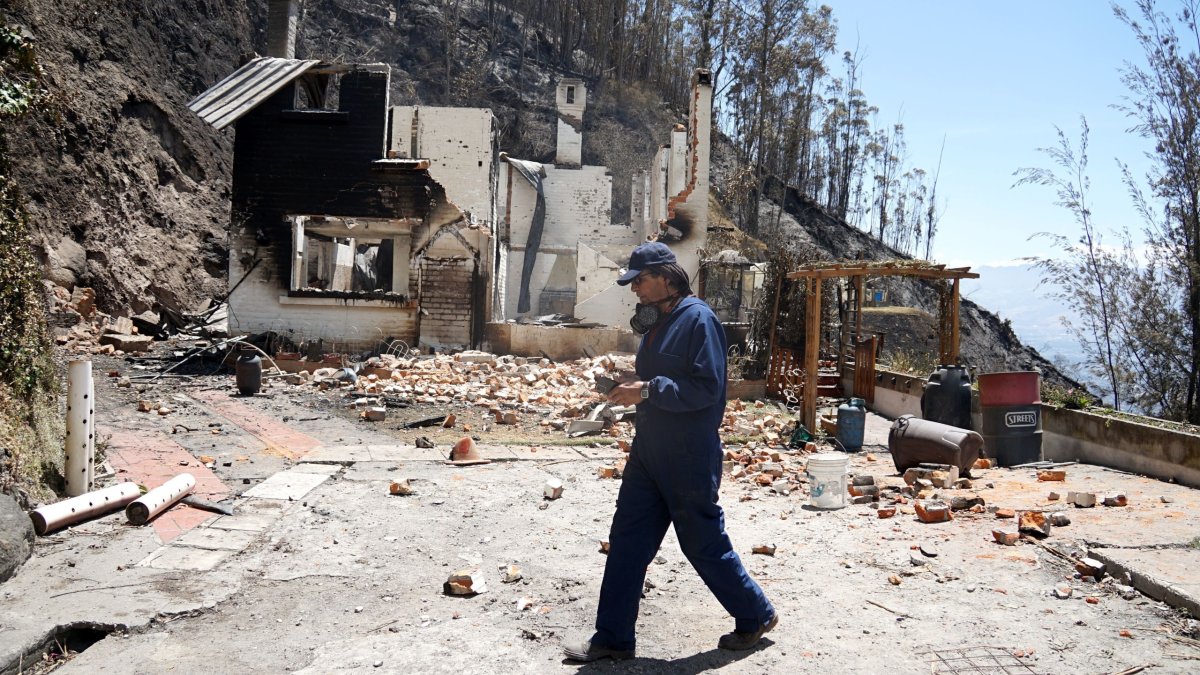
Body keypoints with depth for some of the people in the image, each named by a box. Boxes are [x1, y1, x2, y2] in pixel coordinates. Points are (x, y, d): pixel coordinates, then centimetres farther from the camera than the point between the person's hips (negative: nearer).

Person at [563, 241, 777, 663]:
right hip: (649, 452, 9)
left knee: (705, 545, 5)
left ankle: (756, 616, 28)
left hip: (689, 459, -9)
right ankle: (613, 638, 18)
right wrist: (629, 388, 8)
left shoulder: (697, 318, -15)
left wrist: (648, 391, -24)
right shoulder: (656, 320, 12)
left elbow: (707, 388, -22)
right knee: (627, 541, 8)